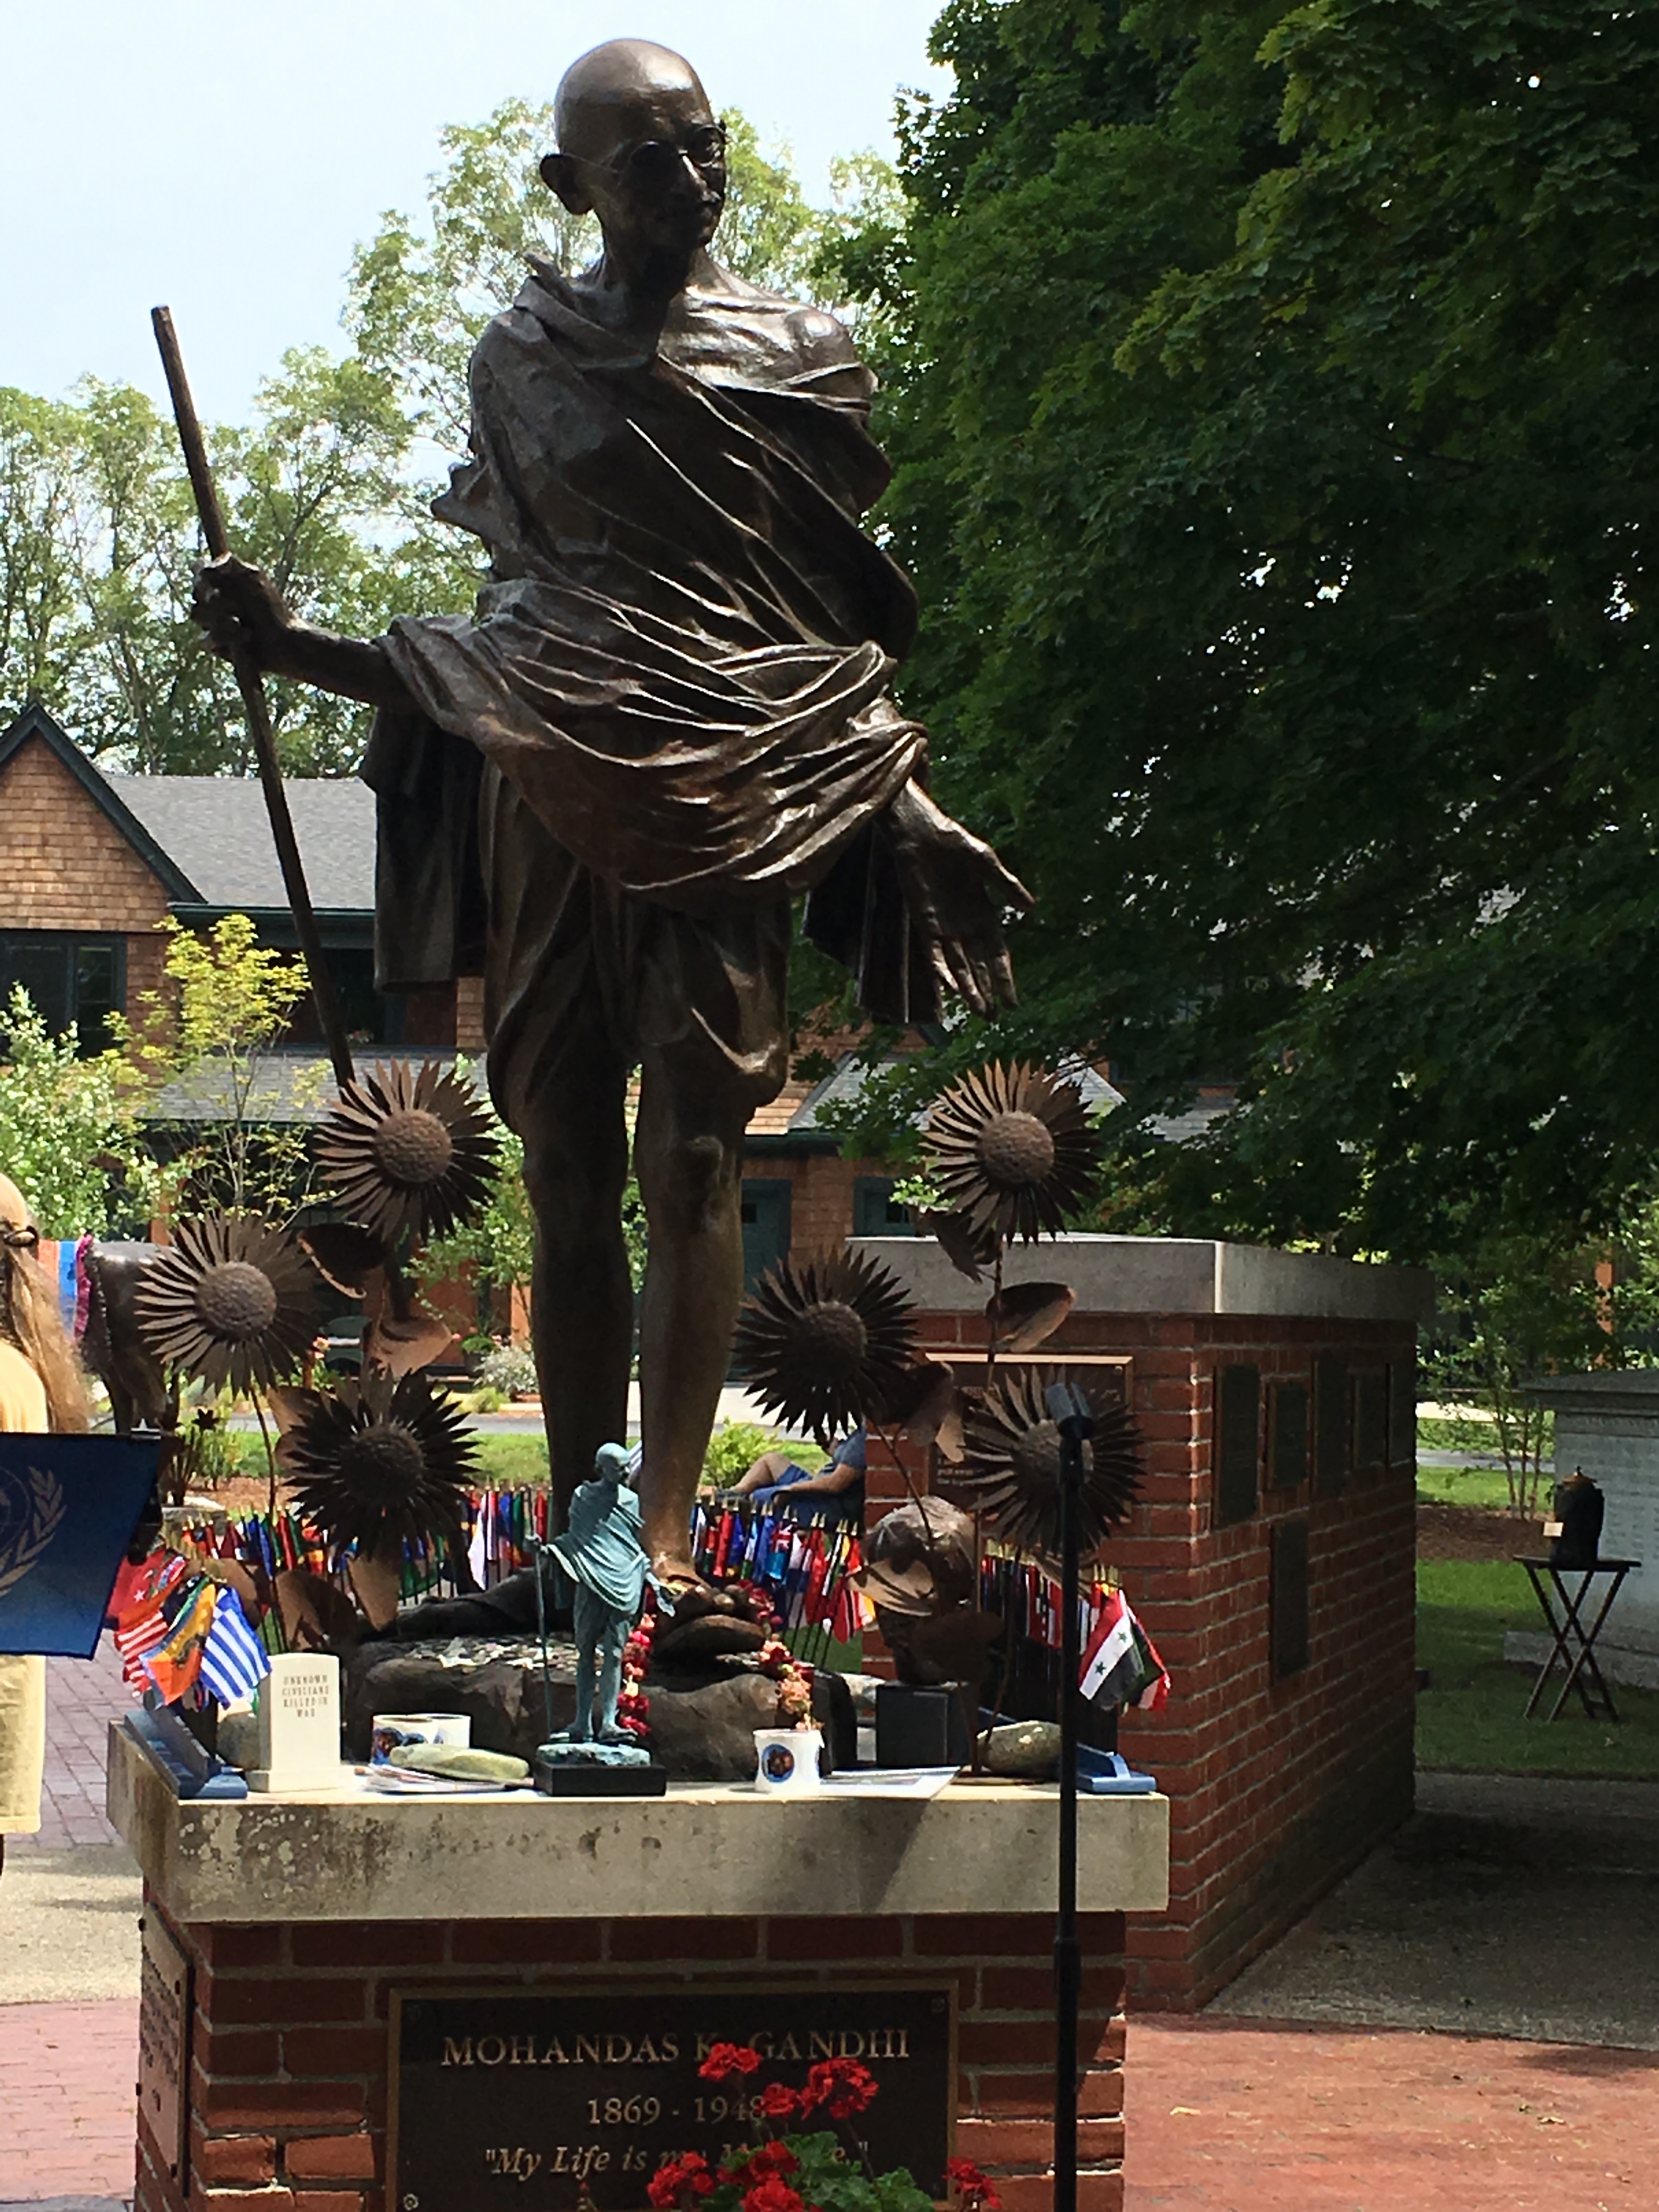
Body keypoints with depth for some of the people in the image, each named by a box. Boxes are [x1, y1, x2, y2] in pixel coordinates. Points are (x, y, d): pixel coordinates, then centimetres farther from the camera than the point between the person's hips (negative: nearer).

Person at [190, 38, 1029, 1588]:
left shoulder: (802, 359, 8)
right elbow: (510, 621, 16)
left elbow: (850, 618, 9)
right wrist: (292, 648, 4)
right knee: (566, 1178, 2)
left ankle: (665, 1532, -16)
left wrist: (900, 800, -3)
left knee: (691, 1156, -12)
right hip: (551, 794, 2)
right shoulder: (519, 363, 13)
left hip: (730, 801, -2)